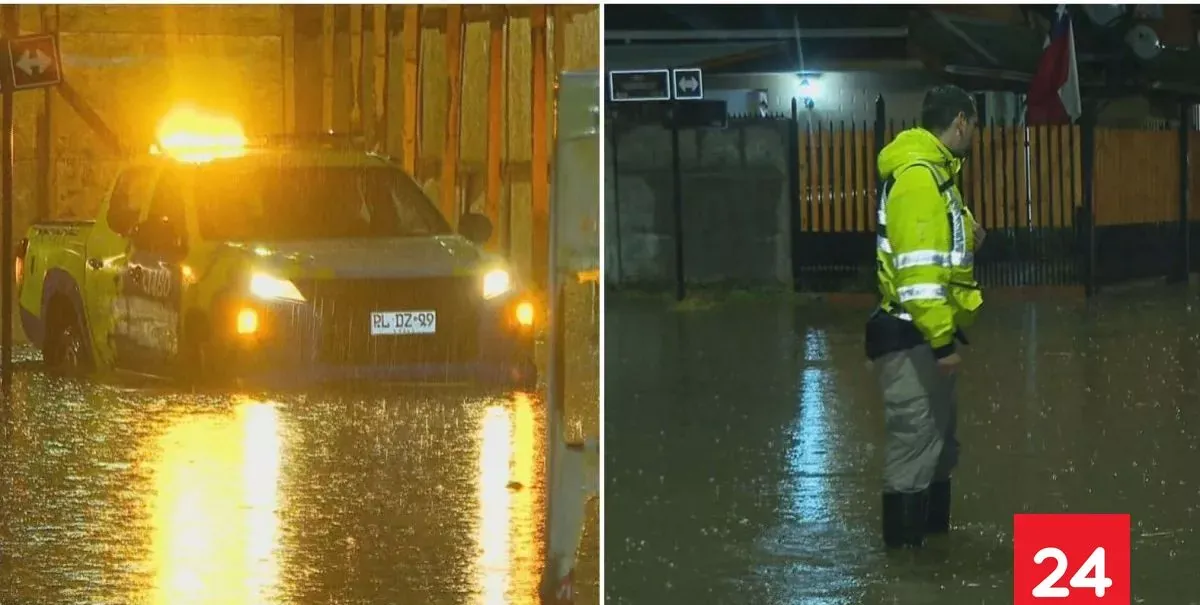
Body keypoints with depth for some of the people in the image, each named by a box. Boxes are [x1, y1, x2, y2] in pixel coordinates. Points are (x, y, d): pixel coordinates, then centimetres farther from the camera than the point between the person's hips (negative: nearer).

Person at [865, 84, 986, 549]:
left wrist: (965, 237, 7)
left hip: (925, 336, 11)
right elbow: (918, 268, -24)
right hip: (912, 338, -11)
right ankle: (906, 550, -4)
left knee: (938, 443, 20)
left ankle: (935, 535, 31)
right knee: (915, 445, -7)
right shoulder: (919, 176, -18)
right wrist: (941, 340, -24)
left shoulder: (930, 171, 15)